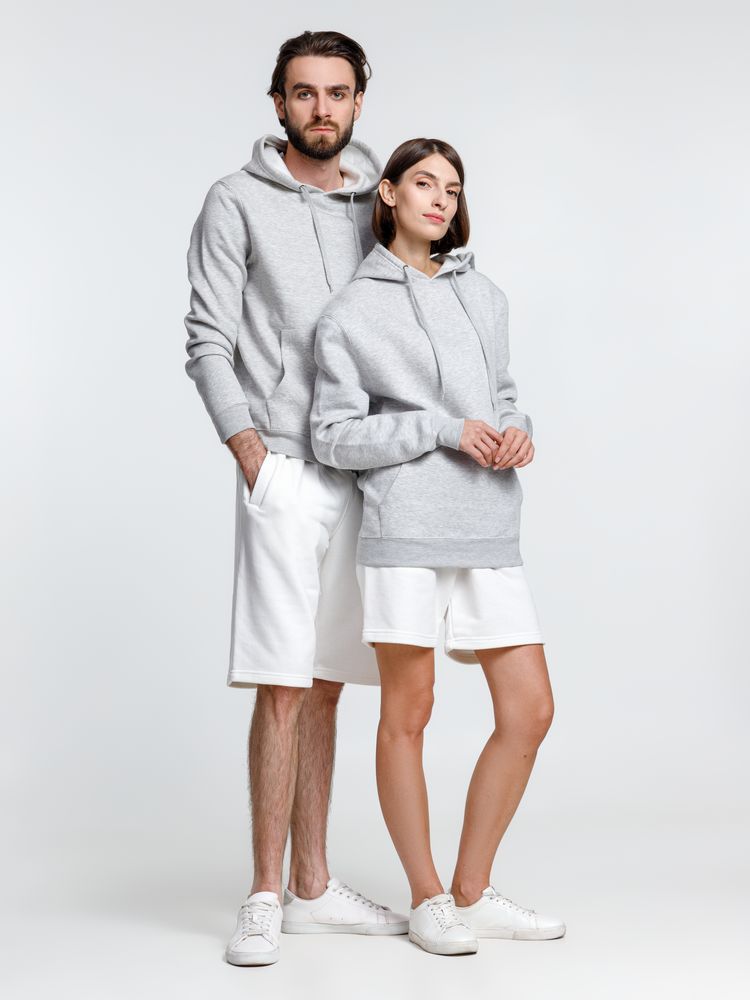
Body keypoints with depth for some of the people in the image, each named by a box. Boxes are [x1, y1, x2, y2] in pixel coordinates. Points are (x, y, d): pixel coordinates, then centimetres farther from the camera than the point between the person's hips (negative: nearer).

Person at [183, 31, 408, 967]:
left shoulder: (377, 203, 14)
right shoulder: (238, 202, 1)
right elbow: (208, 342, -4)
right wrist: (249, 449, -13)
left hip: (362, 473, 5)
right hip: (284, 470, -5)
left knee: (325, 685, 9)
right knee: (282, 685, -8)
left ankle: (313, 887, 17)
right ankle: (266, 897, 0)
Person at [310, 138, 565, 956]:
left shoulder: (485, 296, 18)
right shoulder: (350, 313, 3)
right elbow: (334, 437, -2)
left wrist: (518, 431, 1)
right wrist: (444, 430, -11)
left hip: (490, 529, 5)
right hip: (405, 527, -5)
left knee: (529, 712, 3)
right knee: (407, 714, 1)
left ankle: (472, 894, 17)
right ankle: (426, 900, 16)